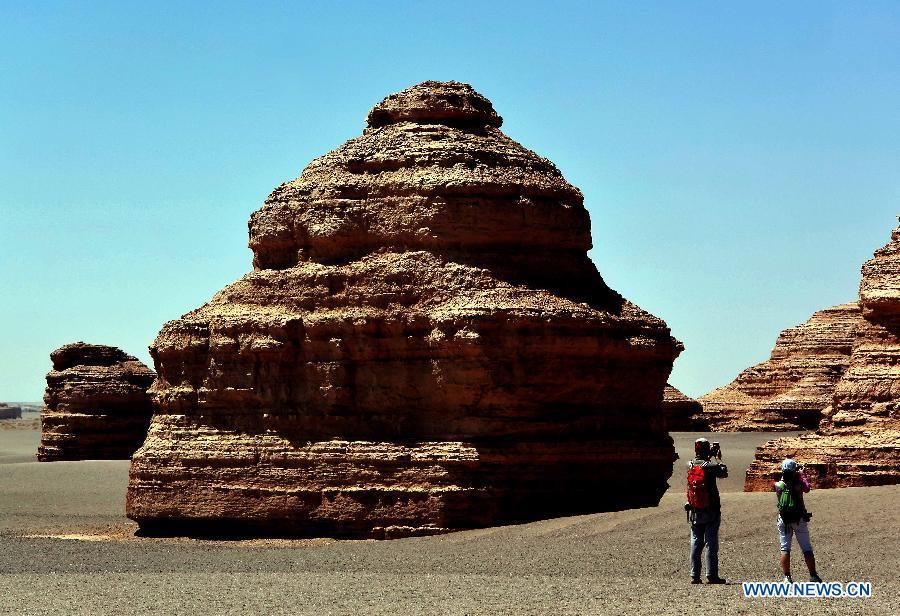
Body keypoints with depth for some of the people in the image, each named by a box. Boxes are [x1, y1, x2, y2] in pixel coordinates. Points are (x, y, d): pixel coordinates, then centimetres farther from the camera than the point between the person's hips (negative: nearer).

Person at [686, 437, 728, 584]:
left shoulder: (690, 465, -1)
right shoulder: (711, 466, -15)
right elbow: (724, 472, 2)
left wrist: (709, 455, 27)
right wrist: (719, 458, 14)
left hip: (694, 512, 4)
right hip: (711, 512, -4)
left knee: (695, 544, 9)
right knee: (711, 544, 0)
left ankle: (694, 576, 8)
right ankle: (711, 575, -2)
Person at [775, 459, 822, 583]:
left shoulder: (778, 485, -6)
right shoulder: (798, 484, -11)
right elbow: (807, 488, 11)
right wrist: (802, 475, 22)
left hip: (783, 520, 1)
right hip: (799, 520, -1)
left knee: (785, 549, 3)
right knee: (807, 549, 7)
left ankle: (787, 577, -5)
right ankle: (813, 575, 8)